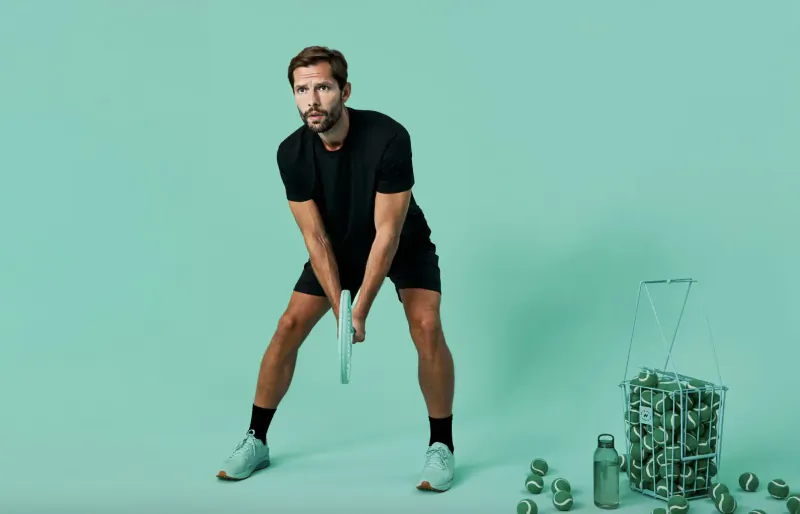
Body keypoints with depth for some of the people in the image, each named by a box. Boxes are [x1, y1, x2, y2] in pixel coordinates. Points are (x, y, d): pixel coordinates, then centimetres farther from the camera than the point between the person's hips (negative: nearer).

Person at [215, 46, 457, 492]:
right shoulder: (292, 153, -23)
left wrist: (360, 310, -32)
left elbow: (387, 233, -32)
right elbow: (316, 238, -18)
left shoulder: (388, 138, -35)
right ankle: (256, 441, 9)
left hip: (404, 244, -3)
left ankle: (442, 446, -6)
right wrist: (338, 308, -25)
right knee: (289, 326, -7)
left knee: (426, 327, -24)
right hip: (340, 246, 3)